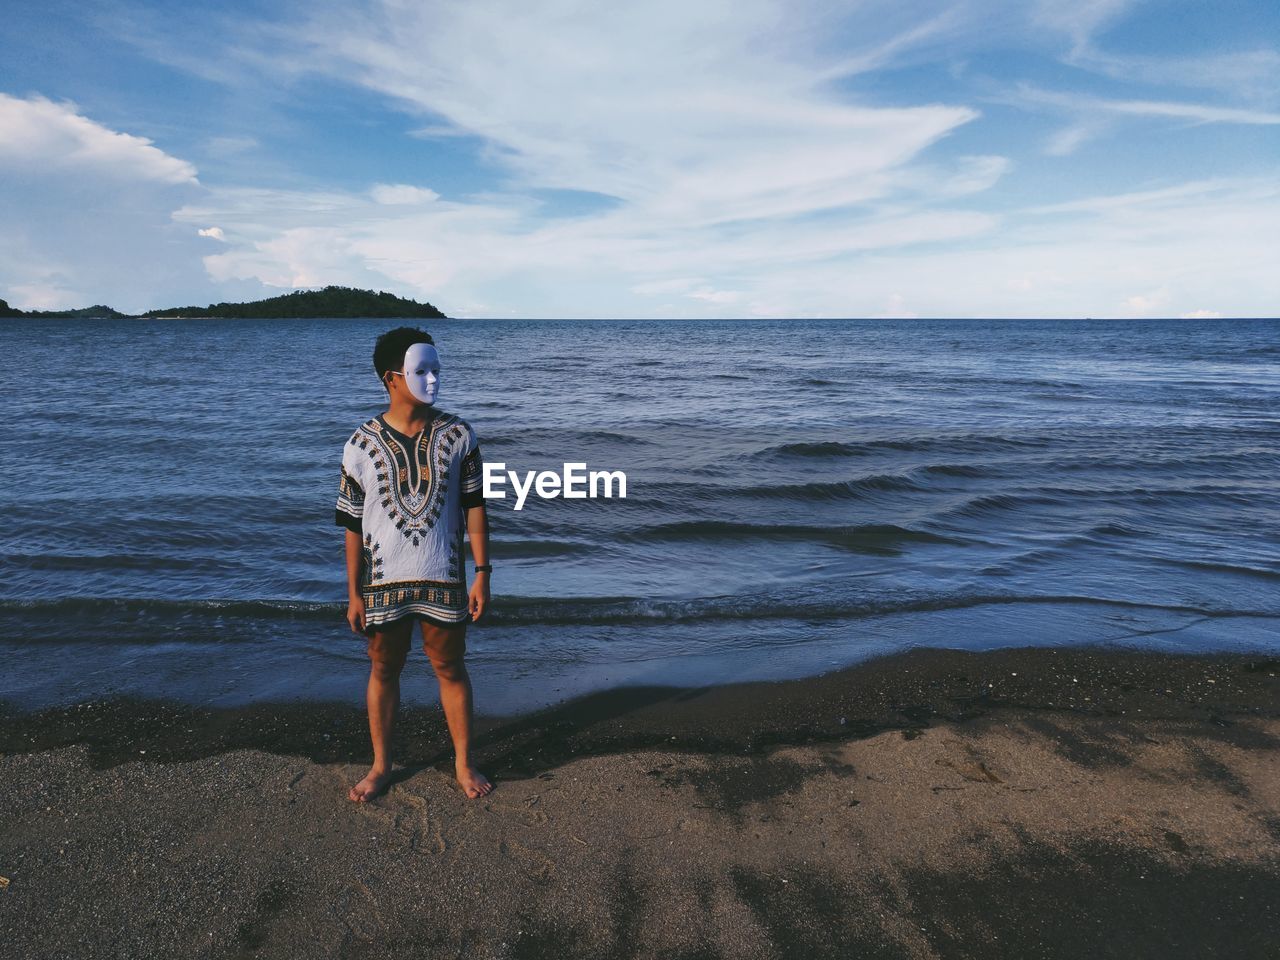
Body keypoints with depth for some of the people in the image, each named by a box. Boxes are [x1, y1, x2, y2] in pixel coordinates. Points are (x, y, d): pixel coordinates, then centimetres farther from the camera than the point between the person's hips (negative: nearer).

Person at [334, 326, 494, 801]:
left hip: (443, 578, 0)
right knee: (383, 671, 14)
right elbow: (353, 525, -2)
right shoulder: (362, 444, -6)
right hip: (383, 581, 0)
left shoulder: (457, 434, -5)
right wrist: (353, 593, -1)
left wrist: (482, 574, -4)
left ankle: (464, 761, 29)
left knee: (450, 668, 11)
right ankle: (381, 765, 33)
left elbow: (474, 507, -1)